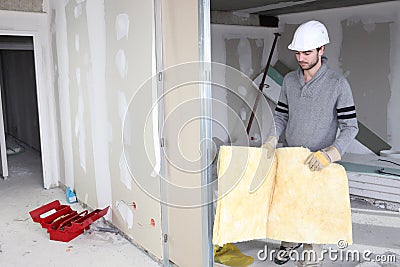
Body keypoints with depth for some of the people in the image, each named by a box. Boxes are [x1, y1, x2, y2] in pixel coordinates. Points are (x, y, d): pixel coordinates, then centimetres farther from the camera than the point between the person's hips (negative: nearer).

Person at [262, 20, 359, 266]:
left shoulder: (338, 84, -15)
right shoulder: (289, 80, -1)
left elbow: (350, 127, -14)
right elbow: (281, 116, 6)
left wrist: (330, 153, -29)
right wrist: (272, 140, -12)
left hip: (317, 162, -4)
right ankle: (289, 241, 44)